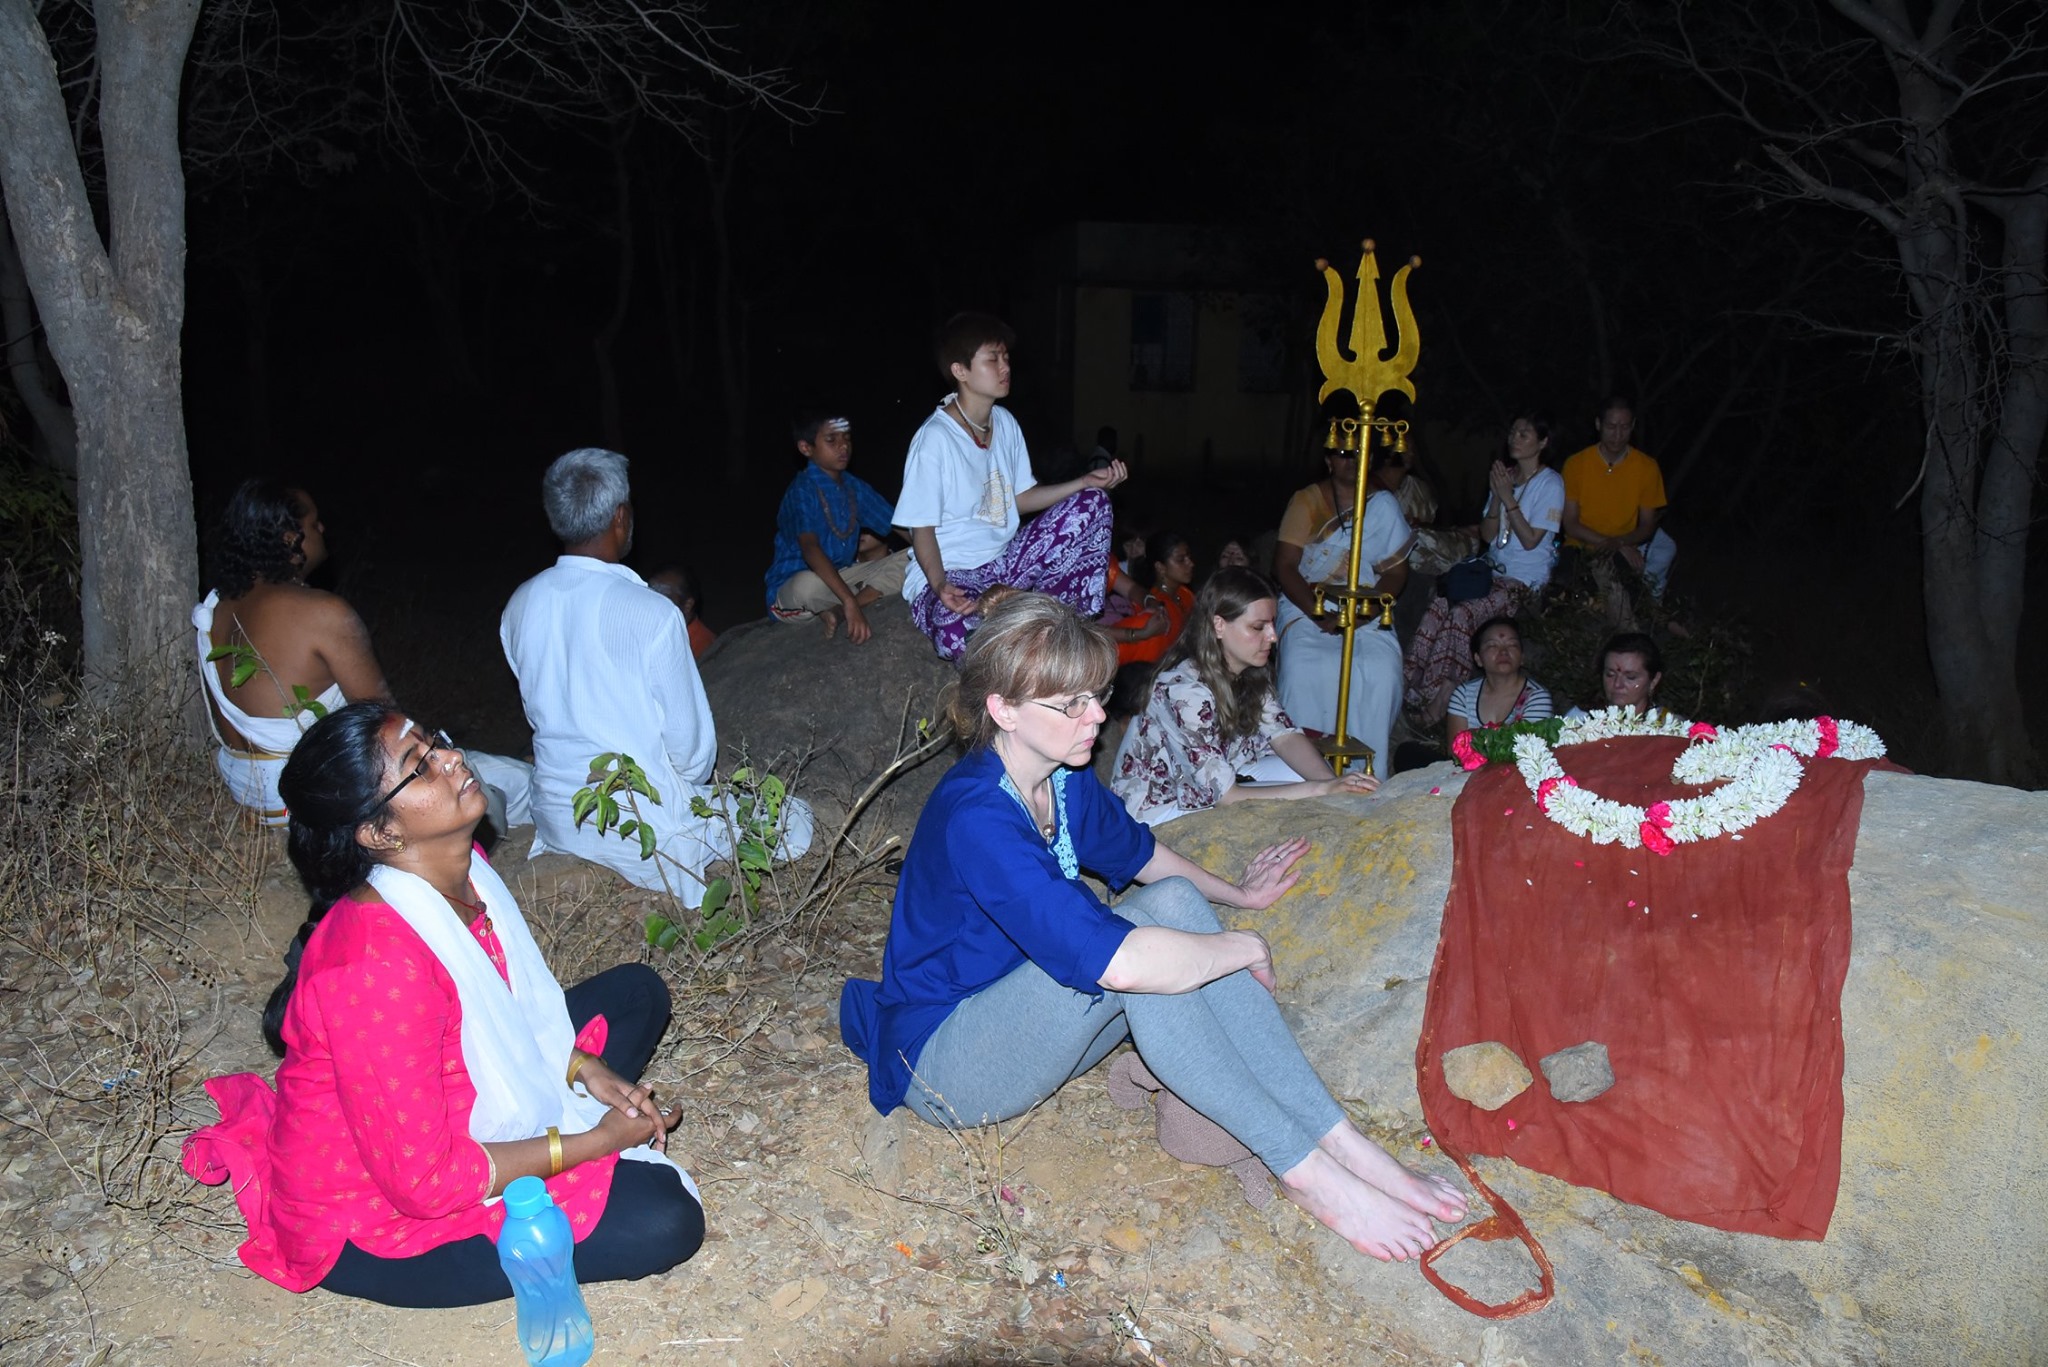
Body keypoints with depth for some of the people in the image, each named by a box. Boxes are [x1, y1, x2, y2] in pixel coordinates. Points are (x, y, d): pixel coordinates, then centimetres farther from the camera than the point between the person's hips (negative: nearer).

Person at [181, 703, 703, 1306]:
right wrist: (589, 1144, -20)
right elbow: (422, 1180, -29)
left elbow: (517, 1006, 11)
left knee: (637, 991, 10)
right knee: (664, 1221, -22)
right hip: (373, 1230, -9)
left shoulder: (459, 868, -8)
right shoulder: (377, 965, -34)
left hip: (457, 1116, 9)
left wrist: (581, 1067, -5)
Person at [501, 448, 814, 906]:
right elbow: (692, 746, -15)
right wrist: (691, 781, 7)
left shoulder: (519, 606, -4)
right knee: (796, 823, 7)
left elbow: (544, 712, 9)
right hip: (645, 826, -7)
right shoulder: (652, 614, -23)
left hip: (555, 818, 8)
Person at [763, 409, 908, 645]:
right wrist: (850, 601, -46)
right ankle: (870, 597, -13)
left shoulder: (854, 487, 5)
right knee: (808, 585, -43)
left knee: (909, 560, -10)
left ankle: (837, 613, -21)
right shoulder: (802, 492, -19)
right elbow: (809, 548, -35)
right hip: (791, 588, -7)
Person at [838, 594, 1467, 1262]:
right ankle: (1310, 1174, -22)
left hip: (1022, 1024, 8)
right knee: (1143, 957, -31)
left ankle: (1345, 1142, -17)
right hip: (941, 1068, -8)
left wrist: (1237, 895, 28)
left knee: (1174, 899, -14)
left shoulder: (1065, 780, -2)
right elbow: (1117, 961, -41)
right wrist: (1246, 947, -25)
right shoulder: (975, 818, -31)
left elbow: (1136, 850, 23)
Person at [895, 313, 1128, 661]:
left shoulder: (1005, 423, 5)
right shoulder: (935, 438, -18)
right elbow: (922, 528, -16)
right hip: (949, 574, -8)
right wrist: (940, 585, -32)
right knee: (959, 631, -43)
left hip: (1003, 562, 8)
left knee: (1093, 502, -3)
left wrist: (1086, 482, 3)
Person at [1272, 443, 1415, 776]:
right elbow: (1284, 566, -3)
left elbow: (1396, 571, 5)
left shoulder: (1383, 503, 9)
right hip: (1307, 606, -1)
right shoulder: (1306, 501, 4)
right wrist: (1319, 614, -16)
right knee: (1305, 668, -32)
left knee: (1381, 669, -29)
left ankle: (1369, 771, -20)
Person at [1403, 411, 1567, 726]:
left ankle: (1442, 699, -25)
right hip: (1492, 571, 6)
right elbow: (1487, 535, 10)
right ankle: (1410, 687, -24)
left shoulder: (1550, 483, -4)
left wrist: (1508, 498, -14)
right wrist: (1496, 497, -5)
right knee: (1439, 606, -22)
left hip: (1524, 581, -6)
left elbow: (1530, 541, -12)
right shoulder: (1504, 476, 15)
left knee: (1463, 614, -29)